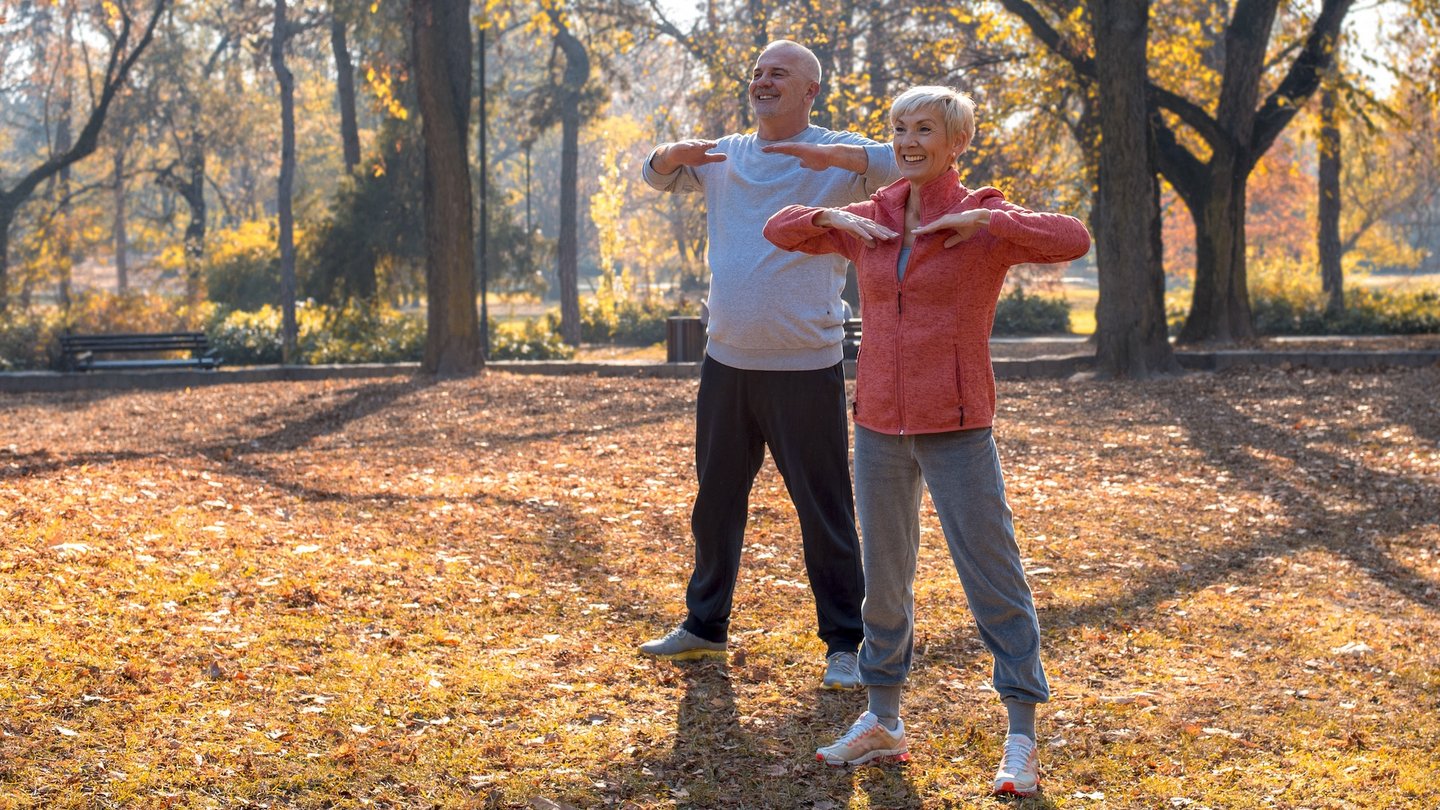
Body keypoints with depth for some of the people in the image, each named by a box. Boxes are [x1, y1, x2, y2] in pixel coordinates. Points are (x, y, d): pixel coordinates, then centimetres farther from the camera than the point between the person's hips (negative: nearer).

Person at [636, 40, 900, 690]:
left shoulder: (837, 157, -5)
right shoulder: (724, 156, 11)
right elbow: (656, 175, 23)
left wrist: (829, 154, -35)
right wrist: (675, 154, -2)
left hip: (804, 368, -6)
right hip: (727, 362, 6)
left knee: (825, 510, -1)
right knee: (716, 502, 17)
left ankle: (844, 644, 8)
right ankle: (704, 625, 31)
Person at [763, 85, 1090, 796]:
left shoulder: (985, 222, -5)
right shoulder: (870, 222, 8)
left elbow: (1072, 240, -21)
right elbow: (779, 230, 17)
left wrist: (985, 218, -21)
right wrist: (831, 216, -1)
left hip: (956, 430, -5)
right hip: (879, 425, 5)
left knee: (993, 578, -3)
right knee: (883, 577, 14)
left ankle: (1021, 741, 3)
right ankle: (883, 722, 27)